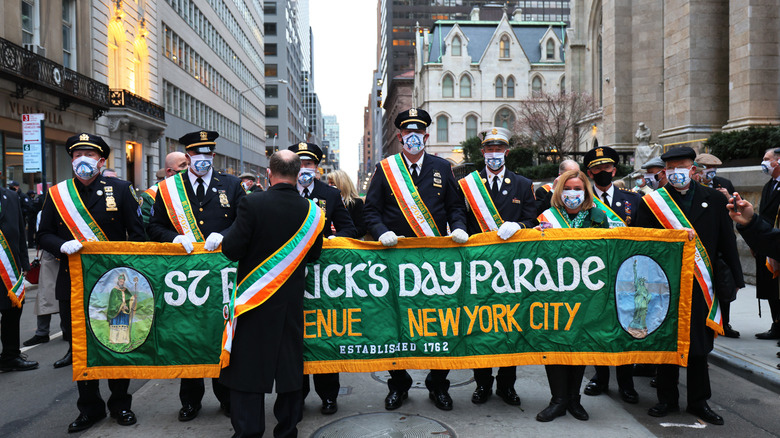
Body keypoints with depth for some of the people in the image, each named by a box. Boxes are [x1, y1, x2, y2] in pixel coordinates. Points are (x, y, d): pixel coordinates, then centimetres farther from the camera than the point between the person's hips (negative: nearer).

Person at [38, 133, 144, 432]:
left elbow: (137, 234, 1)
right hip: (73, 284, 2)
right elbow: (43, 235, 8)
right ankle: (89, 407, 25)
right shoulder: (56, 194, 6)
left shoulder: (120, 189, 2)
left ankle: (120, 403, 25)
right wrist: (62, 246, -14)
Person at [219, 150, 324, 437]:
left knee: (247, 364, 7)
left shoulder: (252, 204, -15)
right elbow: (314, 254, 6)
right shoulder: (310, 210, -5)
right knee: (289, 364, 14)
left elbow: (232, 250, -15)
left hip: (254, 296, -3)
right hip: (292, 300, 3)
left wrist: (225, 238, 5)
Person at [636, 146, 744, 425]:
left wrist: (735, 278, 3)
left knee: (699, 346, 10)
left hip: (700, 286, 2)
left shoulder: (714, 199, 6)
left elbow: (727, 242, 6)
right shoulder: (651, 202, -1)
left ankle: (699, 402, 24)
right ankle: (667, 399, 21)